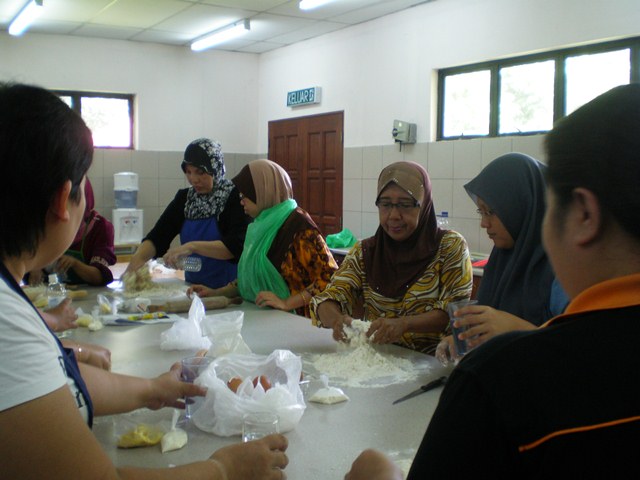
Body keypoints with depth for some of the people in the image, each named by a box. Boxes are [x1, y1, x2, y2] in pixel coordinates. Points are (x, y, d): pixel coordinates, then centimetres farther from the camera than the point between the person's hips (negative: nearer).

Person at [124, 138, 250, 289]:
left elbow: (236, 246, -17)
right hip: (194, 288, 5)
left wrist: (193, 246, -26)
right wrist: (138, 257, -14)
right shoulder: (184, 198, 12)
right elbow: (158, 235, 5)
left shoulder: (235, 197, -5)